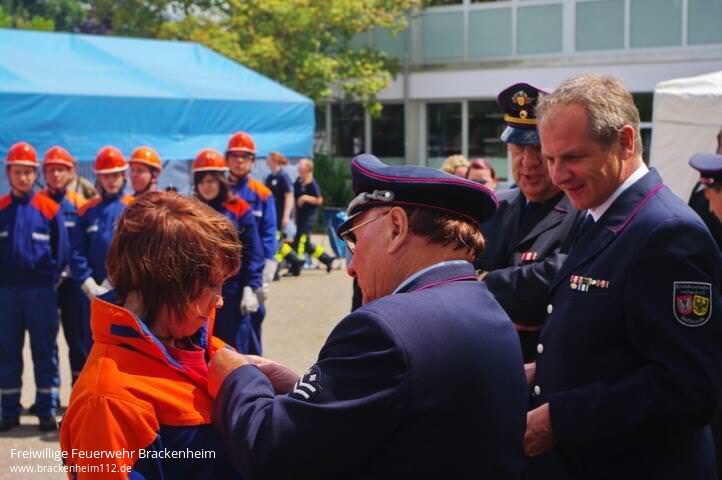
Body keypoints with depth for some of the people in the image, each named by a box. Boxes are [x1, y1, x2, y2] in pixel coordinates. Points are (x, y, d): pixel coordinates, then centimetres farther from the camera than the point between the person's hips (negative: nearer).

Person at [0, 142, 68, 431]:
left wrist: (49, 280, -3)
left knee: (45, 351, 3)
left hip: (41, 291, -2)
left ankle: (47, 411, 10)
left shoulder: (50, 209, -2)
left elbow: (61, 252, 0)